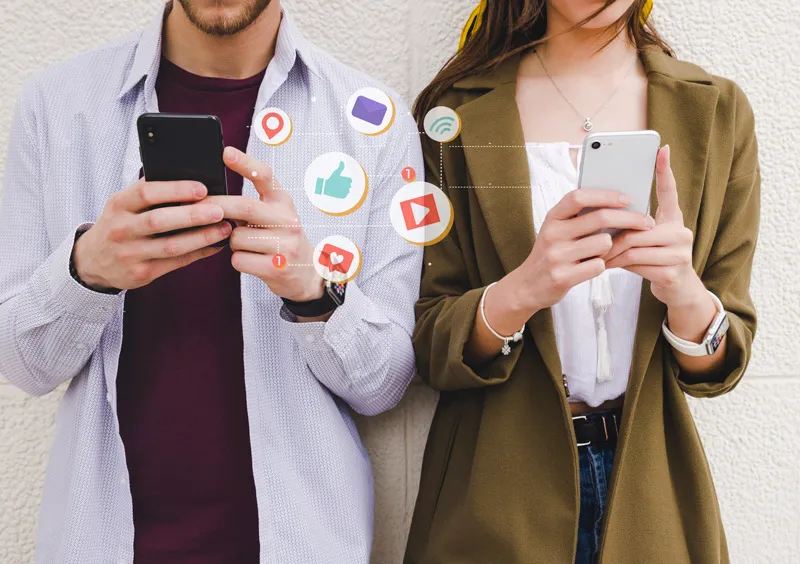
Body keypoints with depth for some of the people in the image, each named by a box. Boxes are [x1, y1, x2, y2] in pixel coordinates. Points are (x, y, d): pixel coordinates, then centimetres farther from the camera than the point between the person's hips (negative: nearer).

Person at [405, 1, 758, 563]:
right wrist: (523, 290, -28)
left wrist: (685, 293, -23)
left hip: (648, 492, 2)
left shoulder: (719, 112, -2)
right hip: (497, 493, -1)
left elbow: (722, 362, -2)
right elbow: (425, 343, -9)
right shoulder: (458, 109, -6)